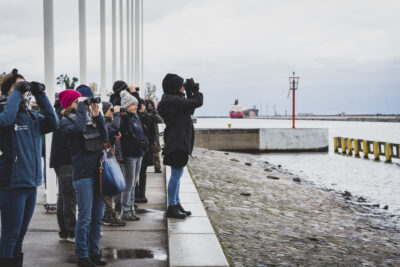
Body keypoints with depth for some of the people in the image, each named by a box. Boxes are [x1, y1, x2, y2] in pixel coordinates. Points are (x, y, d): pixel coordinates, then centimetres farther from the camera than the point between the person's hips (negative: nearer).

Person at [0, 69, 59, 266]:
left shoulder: (32, 116, 13)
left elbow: (53, 124, 2)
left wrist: (40, 96, 0)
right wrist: (16, 93, -17)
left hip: (31, 183, 7)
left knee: (19, 237, 17)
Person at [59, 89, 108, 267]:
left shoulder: (89, 118, 14)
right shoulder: (66, 121, -2)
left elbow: (105, 138, 6)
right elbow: (78, 128, -25)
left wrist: (97, 116, -2)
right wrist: (81, 107, -13)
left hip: (98, 171, 6)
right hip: (83, 173, -6)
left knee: (98, 217, 10)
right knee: (85, 218, -3)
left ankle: (94, 252, 21)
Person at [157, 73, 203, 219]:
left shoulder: (171, 99, 14)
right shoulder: (174, 100, -17)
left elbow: (190, 108, 20)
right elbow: (197, 102, -16)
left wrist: (190, 92, 12)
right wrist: (195, 90, 0)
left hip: (178, 141, 11)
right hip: (178, 142, -11)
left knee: (176, 175, 17)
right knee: (176, 175, -6)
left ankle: (177, 204, 26)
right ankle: (172, 208, -1)